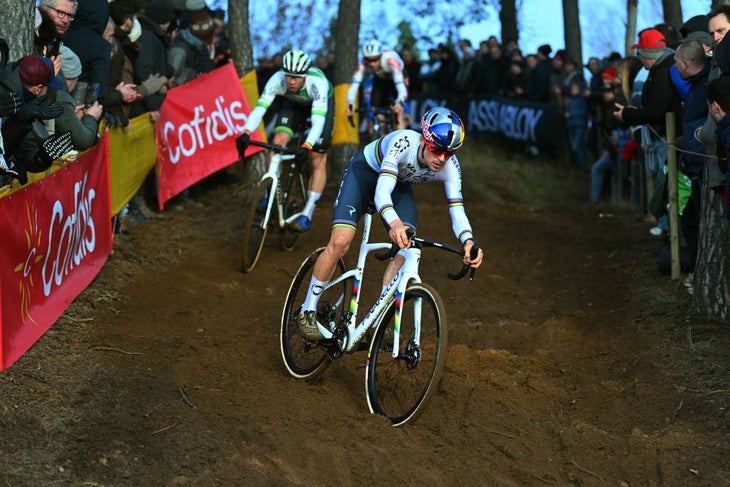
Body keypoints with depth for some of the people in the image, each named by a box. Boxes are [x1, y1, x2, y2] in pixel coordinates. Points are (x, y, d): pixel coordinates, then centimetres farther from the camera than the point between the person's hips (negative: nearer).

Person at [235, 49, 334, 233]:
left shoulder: (318, 82, -42)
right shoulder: (277, 79, -35)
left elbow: (318, 121, -49)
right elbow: (260, 108, -42)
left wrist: (307, 146, -65)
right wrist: (246, 133, -58)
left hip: (323, 104, -3)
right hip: (295, 103, 3)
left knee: (318, 160, -8)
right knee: (278, 141, -20)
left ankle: (307, 215, -2)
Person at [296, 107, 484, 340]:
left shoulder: (450, 166, -28)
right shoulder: (404, 142, -41)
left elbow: (457, 210, -31)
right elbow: (381, 192, -51)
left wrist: (469, 242, -52)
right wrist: (395, 223, -71)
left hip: (399, 184, 4)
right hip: (365, 171, -4)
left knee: (406, 249, -16)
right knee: (340, 242, -19)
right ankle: (308, 310, -1)